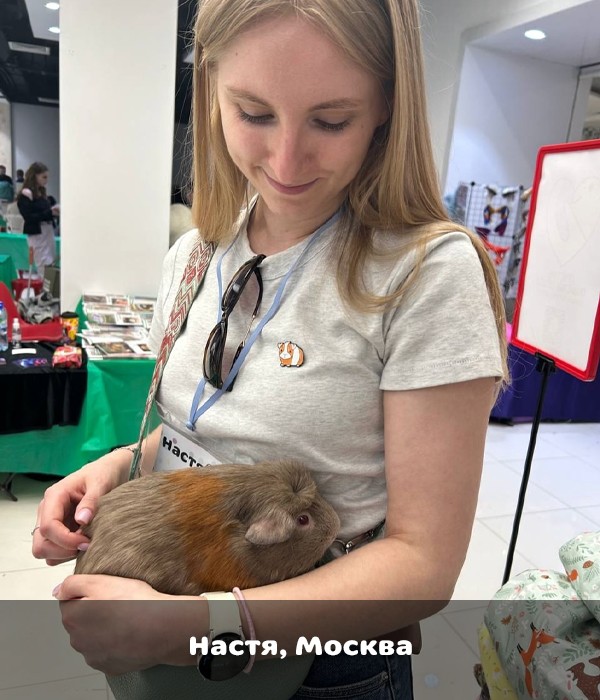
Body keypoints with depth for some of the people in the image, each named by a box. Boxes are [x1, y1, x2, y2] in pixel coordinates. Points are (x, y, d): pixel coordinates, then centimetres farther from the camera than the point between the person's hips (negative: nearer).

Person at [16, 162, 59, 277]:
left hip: (48, 232, 8)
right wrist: (50, 212, -21)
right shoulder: (25, 194, -9)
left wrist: (54, 211, -1)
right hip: (37, 235, -8)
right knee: (44, 269, -11)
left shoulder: (42, 192, 14)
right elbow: (29, 218, -15)